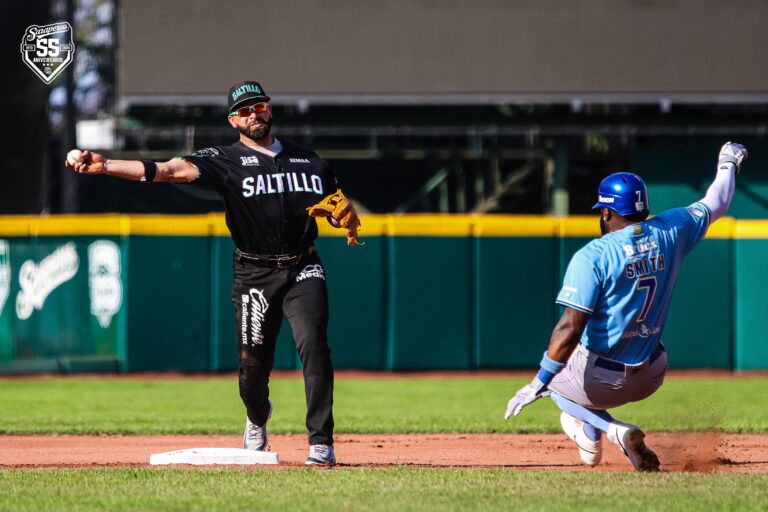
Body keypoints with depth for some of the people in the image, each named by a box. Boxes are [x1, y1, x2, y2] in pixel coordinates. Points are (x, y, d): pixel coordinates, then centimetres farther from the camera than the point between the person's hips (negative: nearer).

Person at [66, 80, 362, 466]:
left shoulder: (309, 161, 11)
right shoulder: (226, 161, -1)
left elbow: (341, 211, 19)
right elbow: (171, 169, -15)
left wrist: (345, 216, -8)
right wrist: (104, 166, -29)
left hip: (303, 271, 1)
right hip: (255, 276, -1)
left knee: (312, 343, -19)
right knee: (253, 362, 2)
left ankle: (321, 443, -17)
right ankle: (257, 420, 38)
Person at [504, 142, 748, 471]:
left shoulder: (592, 257, -20)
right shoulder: (669, 233, -5)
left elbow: (570, 329, -25)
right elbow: (714, 206, 14)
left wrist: (539, 384, -21)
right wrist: (729, 165, 34)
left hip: (601, 380, -6)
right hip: (650, 378, 7)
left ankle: (611, 428, 1)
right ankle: (588, 430, 25)